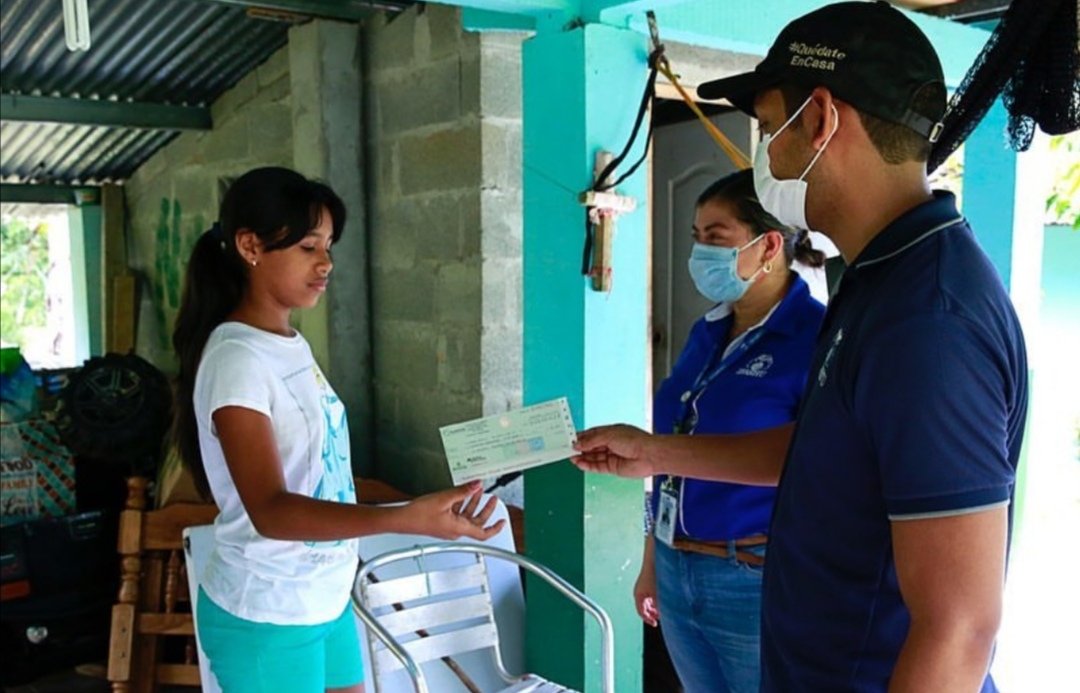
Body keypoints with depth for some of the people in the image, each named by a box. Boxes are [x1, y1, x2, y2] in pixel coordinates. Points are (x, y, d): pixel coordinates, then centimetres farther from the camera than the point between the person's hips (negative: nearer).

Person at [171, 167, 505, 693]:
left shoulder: (291, 345, 6)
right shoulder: (237, 358, -21)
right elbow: (269, 510, -28)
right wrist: (406, 518, -39)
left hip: (325, 597, 8)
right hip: (266, 615, -8)